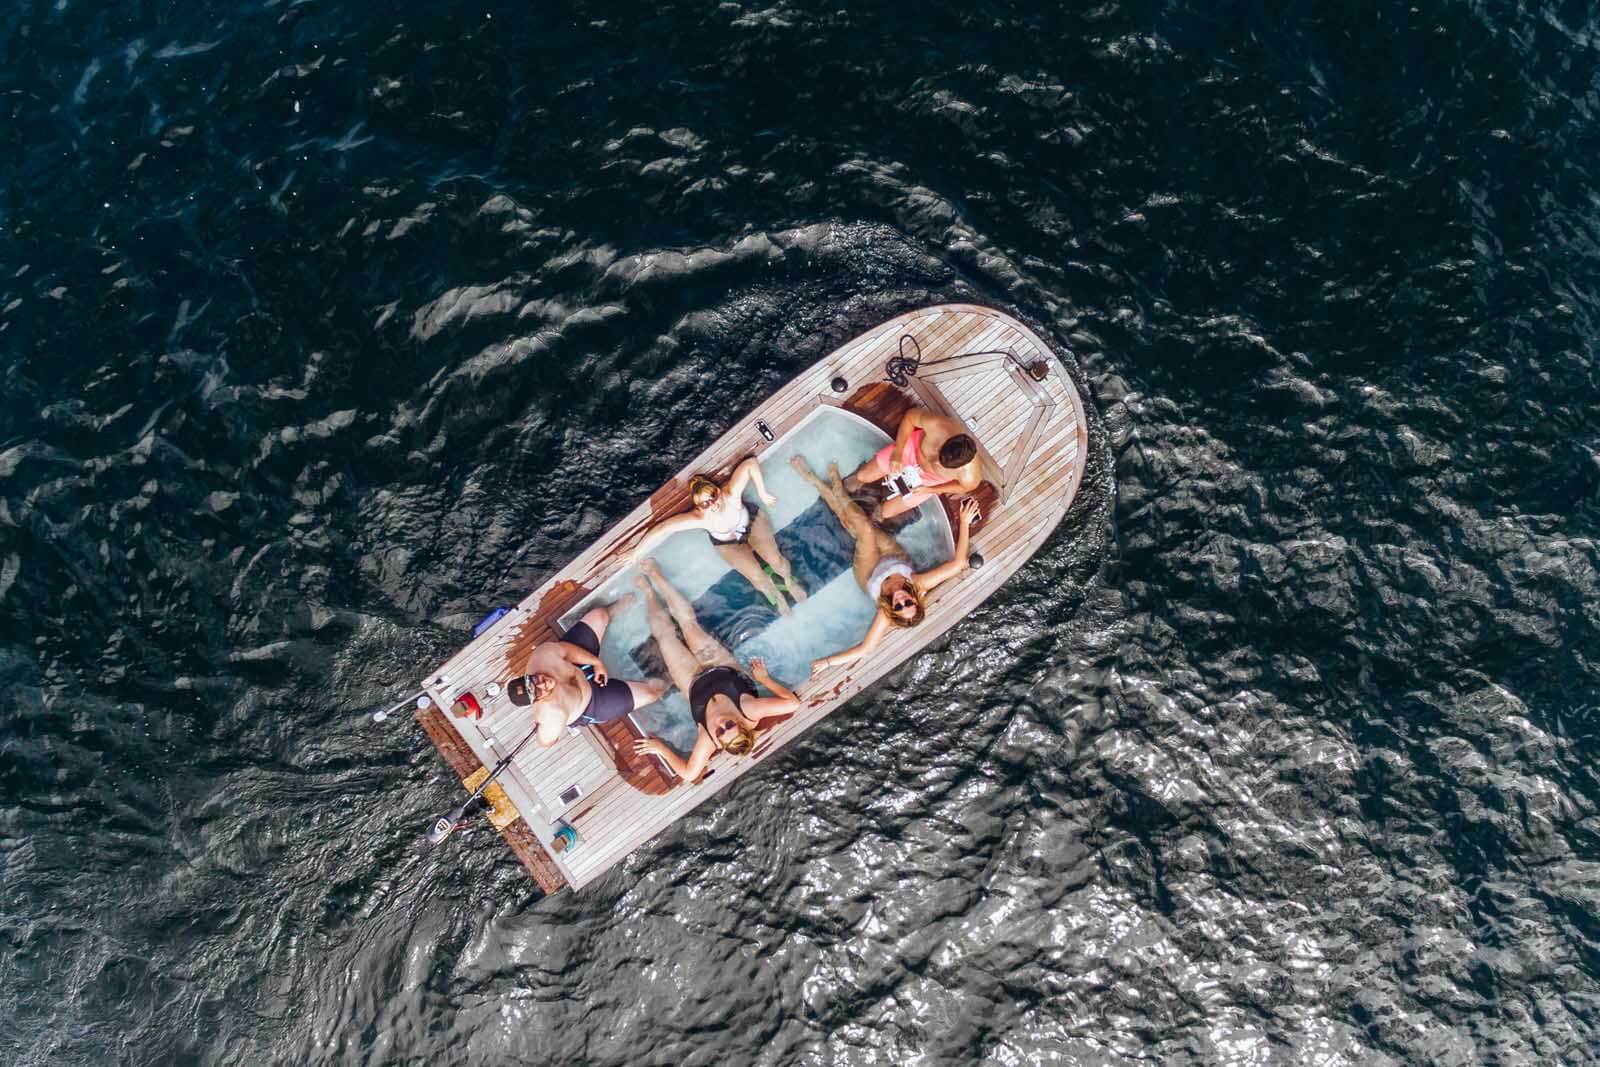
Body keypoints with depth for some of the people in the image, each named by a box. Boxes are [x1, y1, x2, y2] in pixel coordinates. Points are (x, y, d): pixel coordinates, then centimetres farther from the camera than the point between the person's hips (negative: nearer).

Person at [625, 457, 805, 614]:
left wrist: (763, 494, -32)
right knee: (757, 576, -15)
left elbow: (751, 463, -39)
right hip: (728, 544, 0)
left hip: (752, 522, 0)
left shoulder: (732, 493, -42)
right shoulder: (700, 518, -42)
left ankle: (789, 582, 25)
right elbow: (666, 528, -41)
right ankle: (776, 597, 21)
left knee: (775, 560, -14)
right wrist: (638, 551, -37)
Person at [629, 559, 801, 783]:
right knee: (689, 622, 11)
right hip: (724, 670, 2)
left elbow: (689, 773, -38)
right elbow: (793, 702, -37)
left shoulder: (708, 738, -43)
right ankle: (655, 575, 38)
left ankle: (649, 593, 42)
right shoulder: (750, 710, -42)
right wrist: (764, 678, -26)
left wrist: (661, 748, -32)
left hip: (697, 682, -2)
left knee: (666, 635, 8)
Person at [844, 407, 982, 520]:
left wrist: (929, 490, -12)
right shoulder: (935, 424, -44)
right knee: (862, 476, 13)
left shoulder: (970, 476, -42)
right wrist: (897, 451, -20)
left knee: (885, 512, 10)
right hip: (912, 448, 0)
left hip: (928, 480, 0)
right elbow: (911, 415, -20)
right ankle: (858, 479, 51)